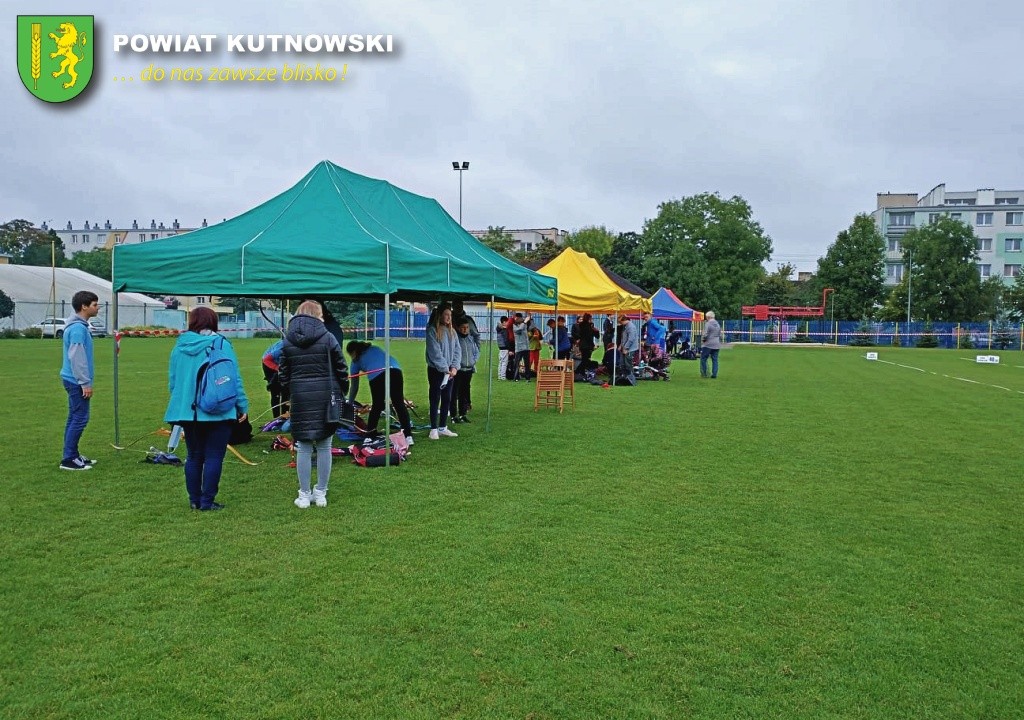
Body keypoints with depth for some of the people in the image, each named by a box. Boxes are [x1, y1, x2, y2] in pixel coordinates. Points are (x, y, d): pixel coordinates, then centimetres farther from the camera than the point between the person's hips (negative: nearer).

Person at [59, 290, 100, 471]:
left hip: (74, 381, 11)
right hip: (77, 381, -11)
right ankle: (68, 459, -4)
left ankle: (73, 455, 22)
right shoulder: (78, 328, -17)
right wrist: (85, 383, -20)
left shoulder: (80, 326, 14)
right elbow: (76, 358, -22)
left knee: (75, 418, 14)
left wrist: (86, 380, 23)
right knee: (80, 418, -8)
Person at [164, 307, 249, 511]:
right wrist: (242, 405, -3)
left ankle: (194, 499, 19)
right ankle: (207, 501, 2)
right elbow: (234, 378, -9)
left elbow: (172, 380, 12)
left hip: (188, 411, 4)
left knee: (194, 456, 15)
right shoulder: (221, 344, -7)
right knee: (213, 457, 2)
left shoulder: (179, 346, 5)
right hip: (218, 411, -4)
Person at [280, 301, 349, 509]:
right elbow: (341, 369, -2)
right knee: (324, 446, 8)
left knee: (303, 447, 7)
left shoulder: (288, 341, 4)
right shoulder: (327, 337, -4)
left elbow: (283, 374, 7)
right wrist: (343, 392, 10)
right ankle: (321, 494, 15)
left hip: (300, 397, 2)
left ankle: (304, 495, 13)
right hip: (325, 396, -1)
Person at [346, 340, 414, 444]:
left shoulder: (356, 361, 27)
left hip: (376, 375, -2)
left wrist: (350, 404, 43)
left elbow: (354, 387, 32)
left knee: (376, 406, 14)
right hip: (395, 369, 3)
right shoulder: (375, 348, 36)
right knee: (399, 404, 5)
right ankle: (408, 436, 0)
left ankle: (370, 435, 20)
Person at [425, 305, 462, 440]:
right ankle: (434, 429, 3)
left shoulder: (452, 331, 9)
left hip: (450, 371, 6)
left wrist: (454, 367, -8)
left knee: (447, 400, 10)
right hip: (436, 370, -6)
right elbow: (435, 352, -16)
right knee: (435, 400, -1)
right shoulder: (432, 330, -10)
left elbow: (457, 350, 5)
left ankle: (443, 427, 19)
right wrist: (445, 369, -17)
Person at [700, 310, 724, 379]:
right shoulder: (718, 324, 13)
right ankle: (714, 374, 6)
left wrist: (703, 340, 2)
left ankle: (704, 373, -1)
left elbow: (705, 335, -15)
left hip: (708, 344, -7)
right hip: (716, 345, 7)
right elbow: (720, 335, 16)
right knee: (715, 360, 7)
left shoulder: (708, 324, -11)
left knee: (703, 358, 2)